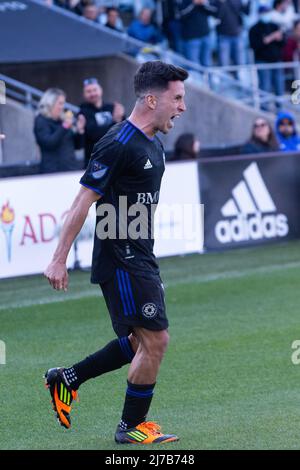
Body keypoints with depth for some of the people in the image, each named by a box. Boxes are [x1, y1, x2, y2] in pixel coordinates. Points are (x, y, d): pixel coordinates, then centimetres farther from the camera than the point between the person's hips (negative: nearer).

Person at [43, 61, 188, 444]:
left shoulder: (153, 145, 12)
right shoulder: (118, 145, -17)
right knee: (155, 340, -6)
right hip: (121, 263, -10)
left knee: (140, 342, 13)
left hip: (140, 260, 10)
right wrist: (59, 260, -17)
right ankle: (131, 428, 9)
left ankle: (66, 379, 25)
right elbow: (83, 202, -17)